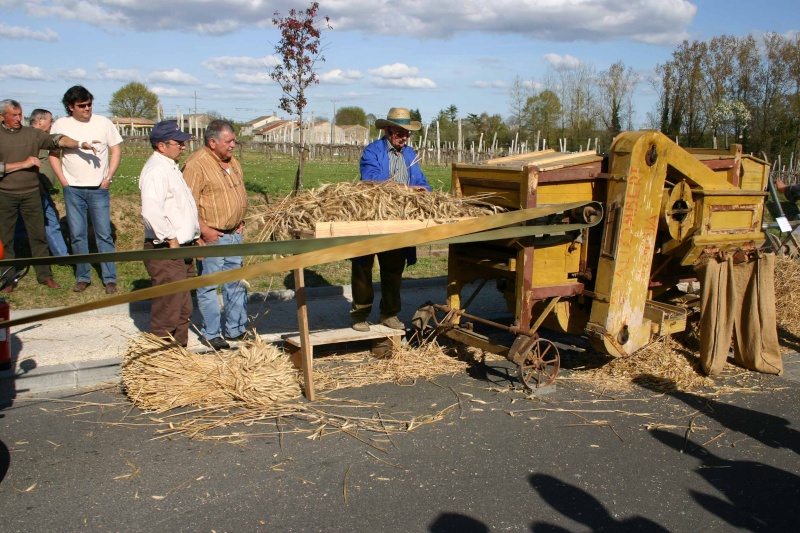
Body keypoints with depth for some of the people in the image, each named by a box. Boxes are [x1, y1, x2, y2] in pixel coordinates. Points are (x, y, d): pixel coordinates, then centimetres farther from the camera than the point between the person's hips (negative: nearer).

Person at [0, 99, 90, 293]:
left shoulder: (32, 134, 4)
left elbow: (57, 140, -8)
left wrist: (79, 144, -23)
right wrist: (23, 164, -14)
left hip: (31, 193, 1)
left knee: (38, 235, 6)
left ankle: (45, 275, 14)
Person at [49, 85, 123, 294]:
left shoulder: (103, 123, 0)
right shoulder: (60, 125, 2)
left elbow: (116, 150, 5)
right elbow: (54, 154, 8)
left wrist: (109, 177, -3)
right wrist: (63, 181, -1)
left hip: (98, 189, -1)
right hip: (73, 190, 1)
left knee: (104, 234, -1)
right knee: (77, 235, 5)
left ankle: (110, 278, 5)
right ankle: (82, 277, 17)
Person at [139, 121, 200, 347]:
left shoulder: (171, 167, 18)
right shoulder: (156, 170, -16)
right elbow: (151, 211, -30)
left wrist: (194, 237, 19)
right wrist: (171, 239, -22)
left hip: (181, 249, 10)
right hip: (165, 252, -10)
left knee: (183, 308, 17)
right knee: (167, 309, -4)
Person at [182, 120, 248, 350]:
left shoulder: (232, 162, 12)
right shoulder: (196, 165, -15)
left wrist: (240, 222, 14)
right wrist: (204, 230, -21)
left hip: (234, 234, 8)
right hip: (212, 236, -8)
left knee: (236, 284, 14)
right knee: (208, 287, 3)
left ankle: (236, 329, 26)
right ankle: (210, 334, 14)